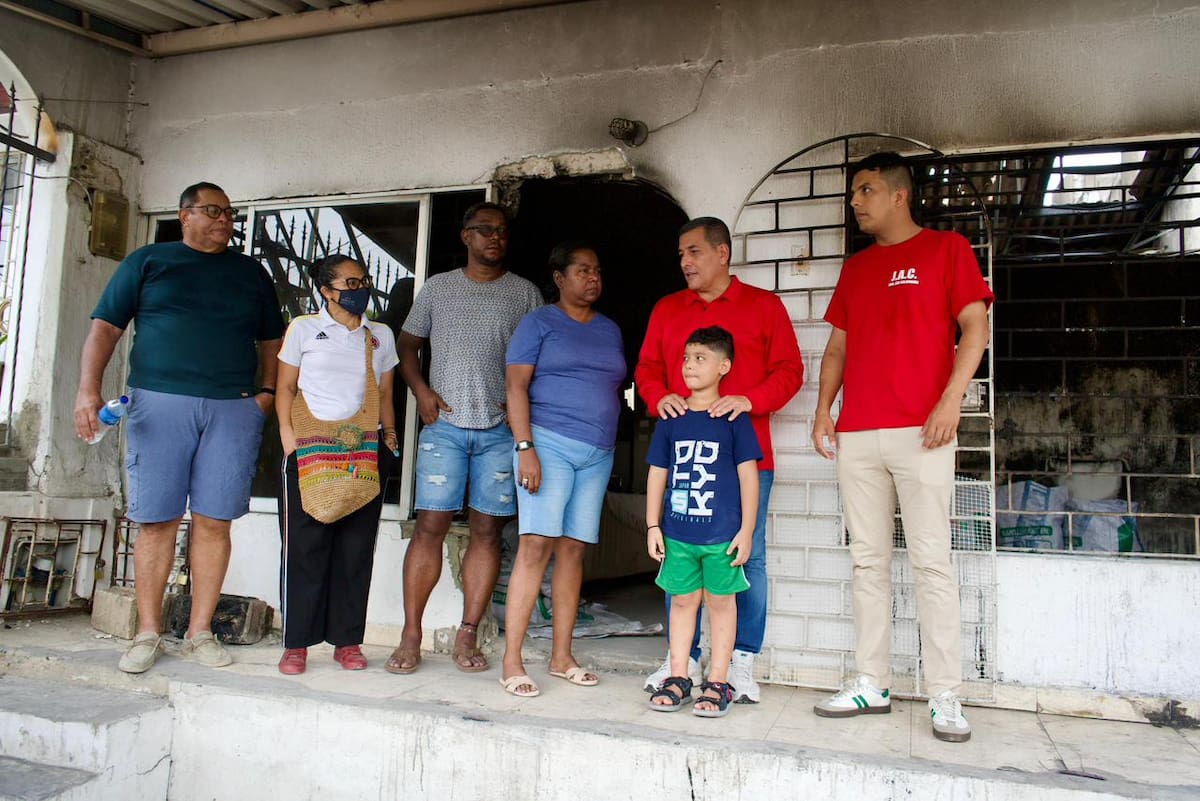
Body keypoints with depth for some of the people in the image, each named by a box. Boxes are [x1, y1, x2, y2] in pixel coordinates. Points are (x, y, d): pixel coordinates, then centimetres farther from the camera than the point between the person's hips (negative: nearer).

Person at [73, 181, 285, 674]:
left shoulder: (251, 273, 20)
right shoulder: (147, 261, 13)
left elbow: (271, 339, 22)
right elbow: (105, 326, 7)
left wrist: (268, 391, 6)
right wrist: (88, 389, -6)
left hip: (234, 410, 2)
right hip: (159, 403, -1)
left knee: (214, 521, -1)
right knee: (156, 520, -1)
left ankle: (200, 632, 8)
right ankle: (148, 633, 10)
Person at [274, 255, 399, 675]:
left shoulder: (381, 335, 15)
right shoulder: (303, 329, 7)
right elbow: (285, 388, 7)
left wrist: (389, 435, 6)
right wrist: (288, 436, -5)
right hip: (310, 449, -2)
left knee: (356, 548, 3)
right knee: (304, 546, -3)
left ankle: (347, 641, 13)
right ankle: (296, 643, 7)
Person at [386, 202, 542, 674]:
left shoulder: (525, 293, 11)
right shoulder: (437, 288, 13)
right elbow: (407, 346, 16)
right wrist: (421, 391, 0)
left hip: (500, 428, 0)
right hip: (444, 425, 0)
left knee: (487, 529, 0)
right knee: (431, 524, -4)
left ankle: (467, 636, 9)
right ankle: (411, 636, 5)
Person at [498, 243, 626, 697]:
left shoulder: (610, 330, 19)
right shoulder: (539, 322, 2)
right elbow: (516, 386, -5)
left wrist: (609, 441, 11)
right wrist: (525, 448, -15)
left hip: (598, 454, 5)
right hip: (550, 442, -5)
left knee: (573, 549, 5)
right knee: (537, 543, -13)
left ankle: (561, 657, 12)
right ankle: (512, 663, -8)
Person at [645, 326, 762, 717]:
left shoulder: (734, 419, -3)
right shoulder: (671, 419, 6)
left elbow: (748, 475, -2)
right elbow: (657, 473, 10)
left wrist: (746, 530, -5)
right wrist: (653, 525, 7)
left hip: (722, 533, -3)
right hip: (677, 531, 3)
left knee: (721, 602, 8)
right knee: (682, 600, 12)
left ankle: (718, 683, 17)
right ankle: (677, 678, 22)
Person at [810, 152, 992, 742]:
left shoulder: (947, 248, 6)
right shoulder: (855, 269, 21)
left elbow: (974, 329, -2)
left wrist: (951, 399, -13)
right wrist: (823, 407, 8)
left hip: (921, 430, -5)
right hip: (856, 434, 5)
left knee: (931, 560, -5)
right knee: (868, 560, 6)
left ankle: (945, 698, 2)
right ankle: (872, 684, 13)